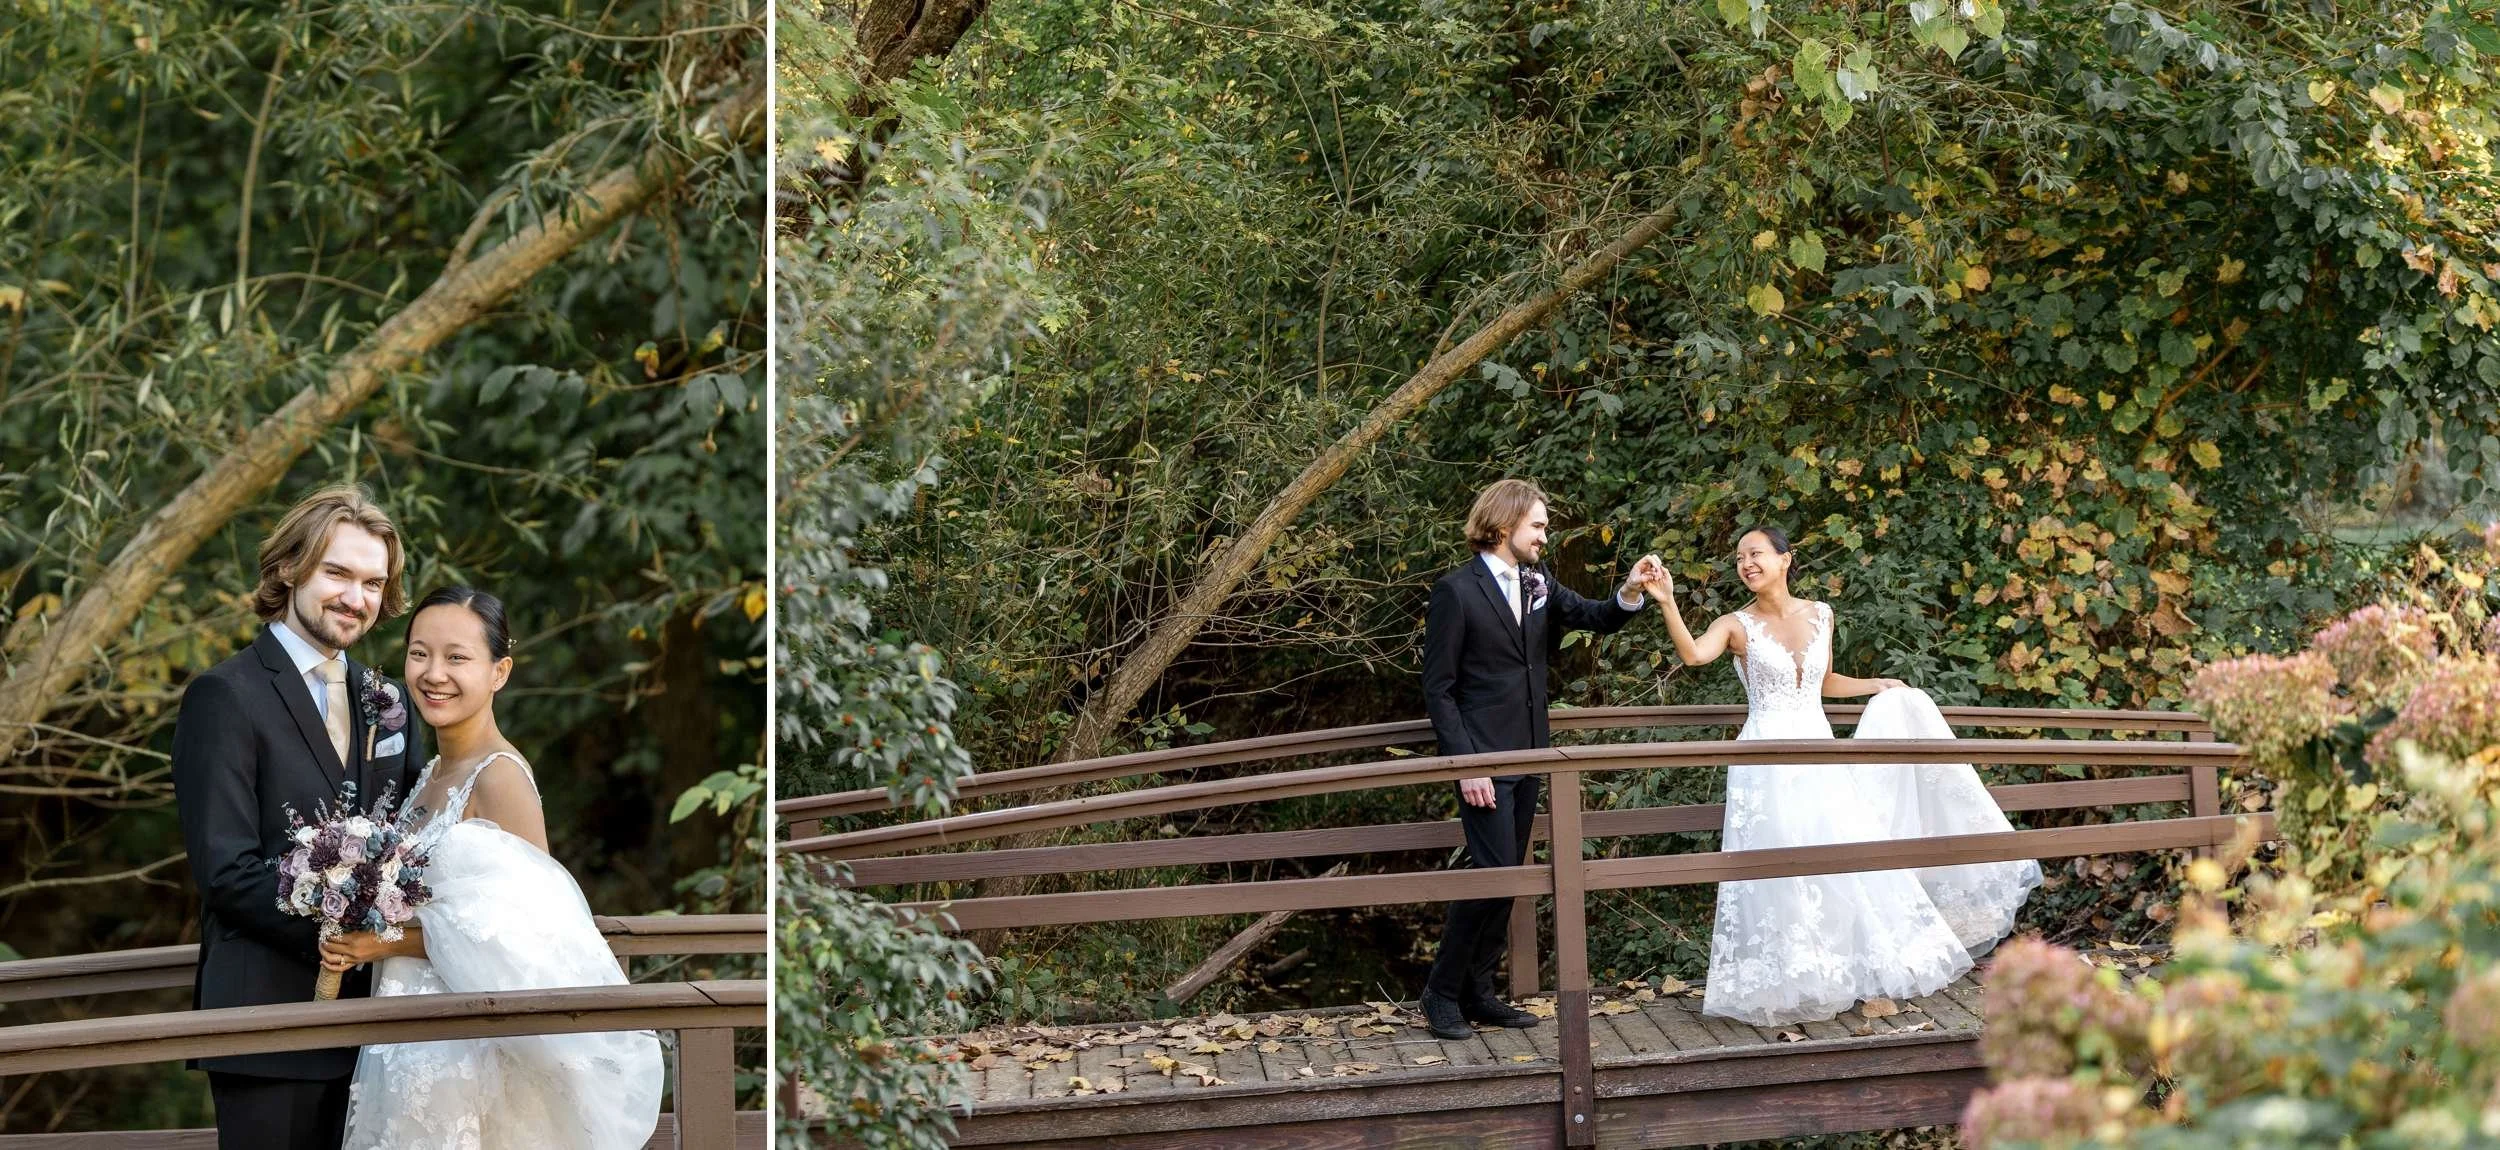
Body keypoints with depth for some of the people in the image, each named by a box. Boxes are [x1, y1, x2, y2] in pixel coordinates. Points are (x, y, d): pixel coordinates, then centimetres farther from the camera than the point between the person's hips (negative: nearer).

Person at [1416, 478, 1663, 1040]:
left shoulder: (1538, 584, 8)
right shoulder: (1456, 591, -11)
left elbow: (1597, 618, 7)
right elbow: (1438, 688, -11)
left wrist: (1632, 591, -16)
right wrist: (1465, 765, -17)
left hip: (1528, 757, 7)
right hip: (1483, 761, -7)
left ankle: (1478, 992, 17)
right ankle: (1442, 992, 0)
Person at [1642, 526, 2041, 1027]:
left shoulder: (1819, 616, 9)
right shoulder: (1736, 626, -4)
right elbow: (1693, 653, -26)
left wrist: (1880, 686, 24)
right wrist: (1667, 604, -38)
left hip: (1819, 757, 4)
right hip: (1769, 763, -4)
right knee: (1781, 870, -13)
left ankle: (1849, 973, 14)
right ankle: (1791, 984, -4)